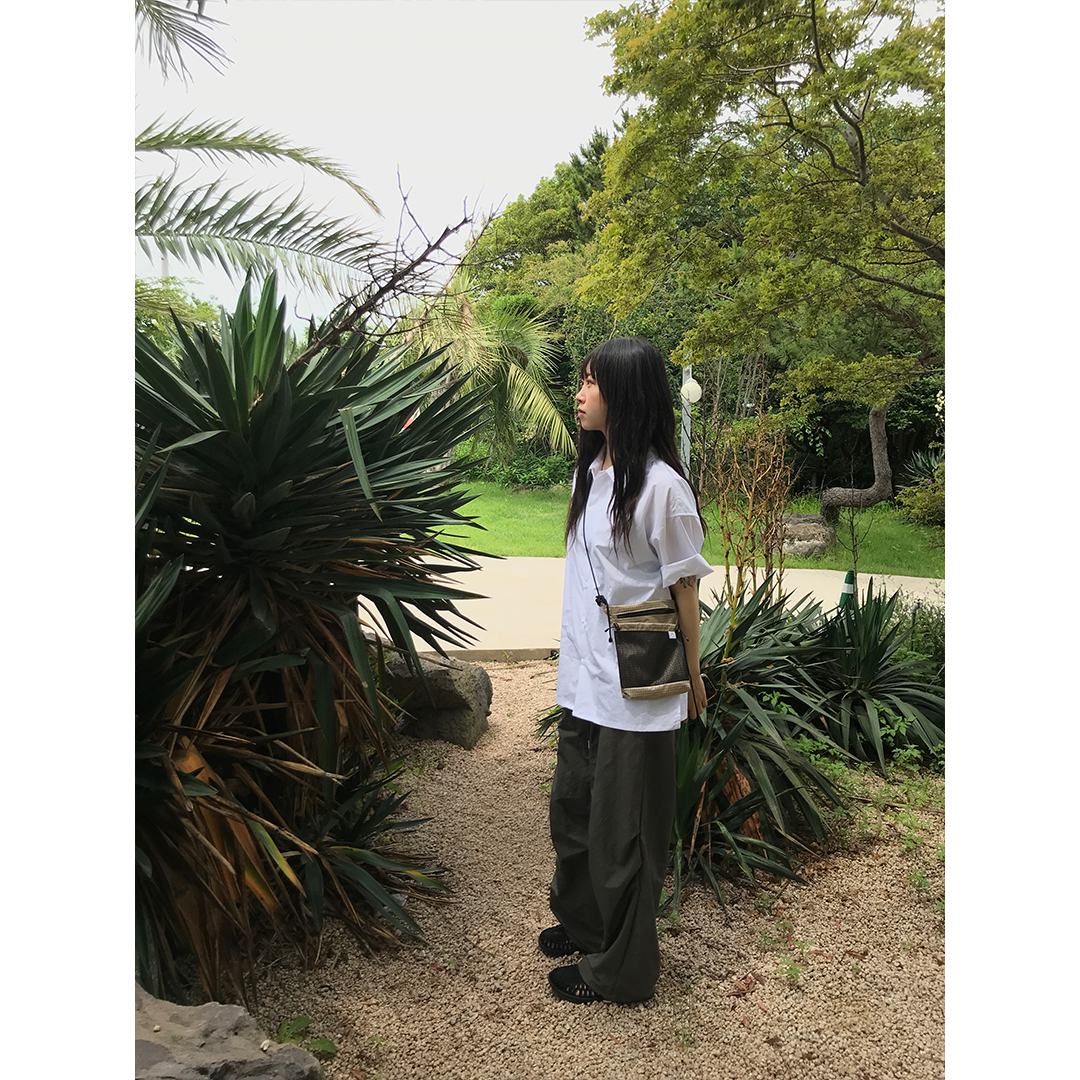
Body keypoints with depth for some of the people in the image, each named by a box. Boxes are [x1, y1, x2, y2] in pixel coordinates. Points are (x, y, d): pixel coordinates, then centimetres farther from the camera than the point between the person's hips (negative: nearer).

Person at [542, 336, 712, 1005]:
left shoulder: (661, 485, -18)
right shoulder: (590, 472, 7)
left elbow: (685, 587, -12)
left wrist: (691, 674, -5)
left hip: (637, 691, -8)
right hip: (583, 676, 8)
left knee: (622, 829, 7)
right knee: (572, 806, 22)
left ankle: (622, 968, 28)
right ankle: (582, 921, 46)